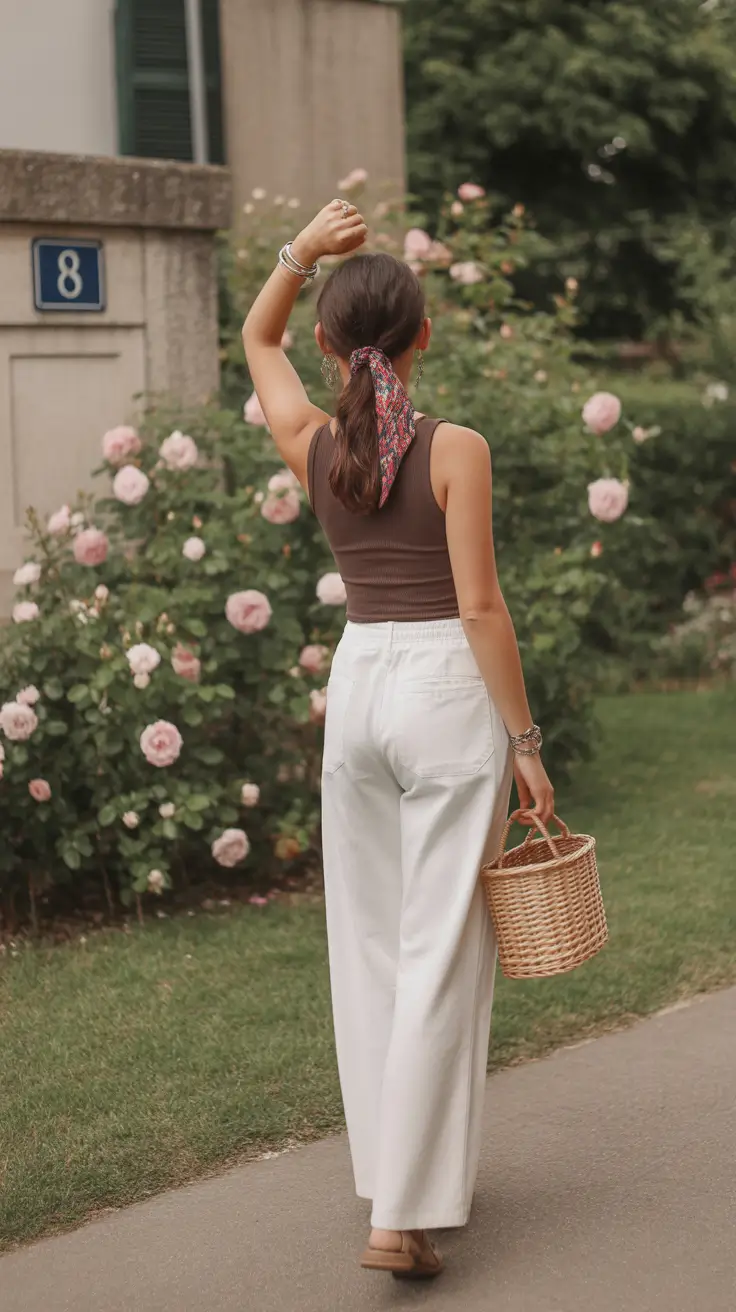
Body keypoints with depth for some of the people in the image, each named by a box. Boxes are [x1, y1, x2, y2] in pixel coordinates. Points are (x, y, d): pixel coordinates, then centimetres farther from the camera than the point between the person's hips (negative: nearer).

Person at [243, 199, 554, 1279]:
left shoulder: (310, 444, 2)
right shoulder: (453, 450, -11)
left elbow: (258, 339, 21)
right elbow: (479, 605, -13)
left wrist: (300, 253, 5)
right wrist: (525, 740, -7)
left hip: (357, 683, 5)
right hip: (447, 689, -5)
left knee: (369, 943, 14)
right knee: (441, 954, -2)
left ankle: (398, 1170, 25)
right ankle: (403, 1212, -5)